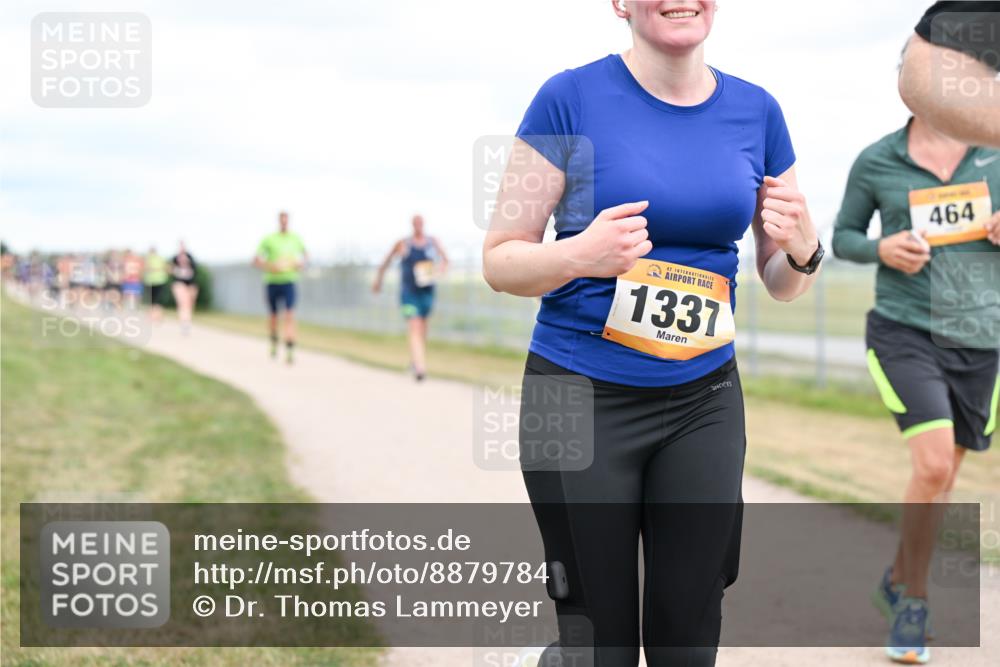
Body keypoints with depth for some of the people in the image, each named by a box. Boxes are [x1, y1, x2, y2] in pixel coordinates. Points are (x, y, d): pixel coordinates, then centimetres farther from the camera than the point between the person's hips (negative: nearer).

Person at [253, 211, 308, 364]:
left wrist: (301, 264, 1)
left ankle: (289, 350, -22)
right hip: (272, 281, 0)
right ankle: (274, 343, 39)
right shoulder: (269, 239, -2)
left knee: (290, 315, -16)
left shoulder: (295, 238, 6)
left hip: (289, 281, 0)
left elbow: (305, 255, 23)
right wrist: (269, 266, -19)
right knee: (274, 315, 13)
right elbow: (256, 260, -2)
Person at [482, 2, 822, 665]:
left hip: (704, 402, 4)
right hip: (580, 401, -3)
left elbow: (784, 284, 12)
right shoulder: (571, 99, -7)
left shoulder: (756, 111, 4)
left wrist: (803, 249, -11)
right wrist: (578, 256, -24)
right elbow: (500, 260, -4)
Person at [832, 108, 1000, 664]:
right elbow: (844, 237, 9)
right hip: (903, 331, -3)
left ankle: (899, 581, 38)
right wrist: (883, 249, -12)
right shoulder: (876, 161, -1)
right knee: (933, 465, -18)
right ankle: (913, 605, 1)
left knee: (942, 477, 14)